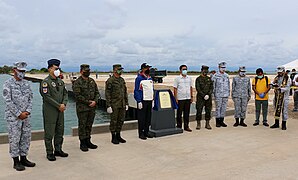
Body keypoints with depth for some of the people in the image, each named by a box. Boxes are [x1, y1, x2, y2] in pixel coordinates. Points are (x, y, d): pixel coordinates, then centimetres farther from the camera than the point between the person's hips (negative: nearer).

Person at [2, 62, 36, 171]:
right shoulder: (8, 84, -8)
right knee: (14, 139, 2)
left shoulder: (26, 83, 8)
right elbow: (8, 101, -13)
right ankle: (16, 162, 13)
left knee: (26, 138, 10)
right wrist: (19, 114, -14)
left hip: (25, 116, 6)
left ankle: (23, 159, 23)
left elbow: (30, 98, 8)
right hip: (13, 117, -6)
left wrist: (27, 112, -5)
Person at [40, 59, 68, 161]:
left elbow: (65, 93, 11)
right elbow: (47, 97, -16)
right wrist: (58, 106, -14)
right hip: (50, 111, -7)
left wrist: (64, 104, -6)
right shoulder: (46, 82, -10)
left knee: (60, 131, 12)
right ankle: (49, 153, 12)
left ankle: (58, 150, 24)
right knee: (49, 133, 1)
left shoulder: (60, 81, 11)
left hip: (60, 110, 7)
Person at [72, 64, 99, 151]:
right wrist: (88, 102, -14)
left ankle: (88, 142, 23)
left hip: (92, 108, 6)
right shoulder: (77, 82, -8)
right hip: (82, 108, -6)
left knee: (89, 125, 12)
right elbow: (78, 96, -15)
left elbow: (97, 93, 11)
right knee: (82, 126, 1)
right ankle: (82, 144, 10)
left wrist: (95, 101, -7)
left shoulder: (92, 81, 11)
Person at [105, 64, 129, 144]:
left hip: (122, 105, 7)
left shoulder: (122, 80, 12)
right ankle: (113, 137, 13)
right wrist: (108, 106, -16)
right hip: (114, 105, -7)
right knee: (114, 121, 2)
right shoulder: (110, 81, -9)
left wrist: (126, 103, 12)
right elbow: (107, 94, -12)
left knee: (121, 120, 11)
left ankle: (118, 136, 23)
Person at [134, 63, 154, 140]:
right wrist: (139, 101, -16)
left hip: (149, 101, 7)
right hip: (142, 101, -7)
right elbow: (136, 91, -11)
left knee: (148, 117, 12)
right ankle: (141, 134, 8)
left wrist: (152, 100, 15)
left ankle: (146, 132, 23)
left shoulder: (150, 79, 14)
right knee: (141, 118, -1)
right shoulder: (139, 78, -9)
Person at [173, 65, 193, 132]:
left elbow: (191, 88, 15)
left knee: (187, 113, 8)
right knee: (179, 113, 4)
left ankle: (186, 126, 17)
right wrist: (175, 98, -9)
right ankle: (179, 126, 13)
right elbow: (175, 89, -4)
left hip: (188, 98, 4)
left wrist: (191, 97, 11)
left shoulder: (189, 78, 10)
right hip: (180, 98, -4)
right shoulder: (177, 78, -2)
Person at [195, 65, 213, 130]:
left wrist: (208, 95, -11)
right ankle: (198, 124, 7)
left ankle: (207, 124, 14)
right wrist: (204, 95, -15)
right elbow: (198, 89, -9)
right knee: (199, 111, -2)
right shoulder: (198, 79, -1)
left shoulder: (209, 79, 11)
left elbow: (211, 88, 4)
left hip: (208, 97, 4)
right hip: (200, 97, -4)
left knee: (208, 111, 5)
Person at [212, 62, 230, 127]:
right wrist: (213, 93, -8)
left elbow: (228, 85, 17)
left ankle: (222, 121, 16)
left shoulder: (227, 76, 11)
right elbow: (212, 85, -5)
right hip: (218, 95, -5)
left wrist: (228, 93, 13)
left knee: (224, 108, 7)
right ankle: (217, 122, 7)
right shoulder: (215, 75, -5)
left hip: (225, 95, 5)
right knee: (218, 108, -1)